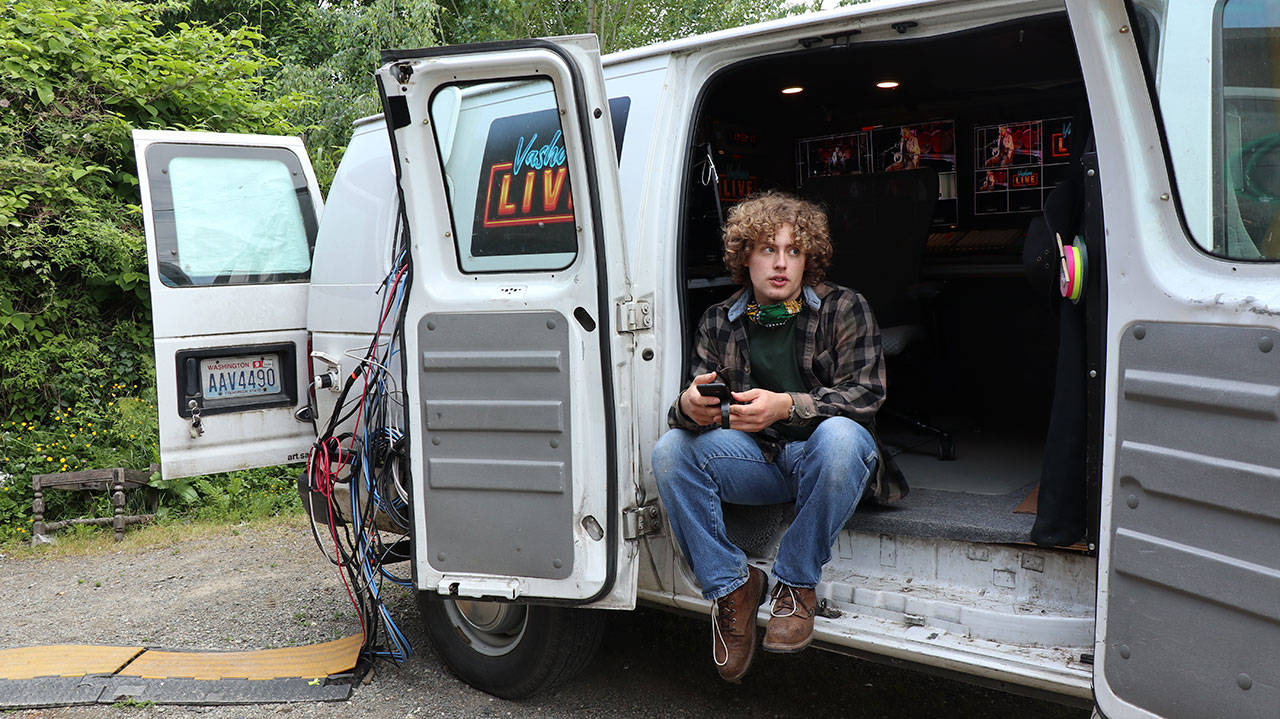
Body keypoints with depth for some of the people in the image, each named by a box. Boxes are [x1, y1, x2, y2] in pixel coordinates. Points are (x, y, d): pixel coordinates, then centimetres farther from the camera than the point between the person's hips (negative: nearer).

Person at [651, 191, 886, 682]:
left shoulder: (843, 308, -1)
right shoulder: (718, 322, 7)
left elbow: (865, 394, -12)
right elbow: (699, 396, 1)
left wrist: (786, 406, -29)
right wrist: (689, 407, -27)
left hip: (820, 458, -2)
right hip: (757, 459, 3)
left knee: (838, 435, -37)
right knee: (671, 450, -22)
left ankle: (797, 584, -18)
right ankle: (730, 586, -7)